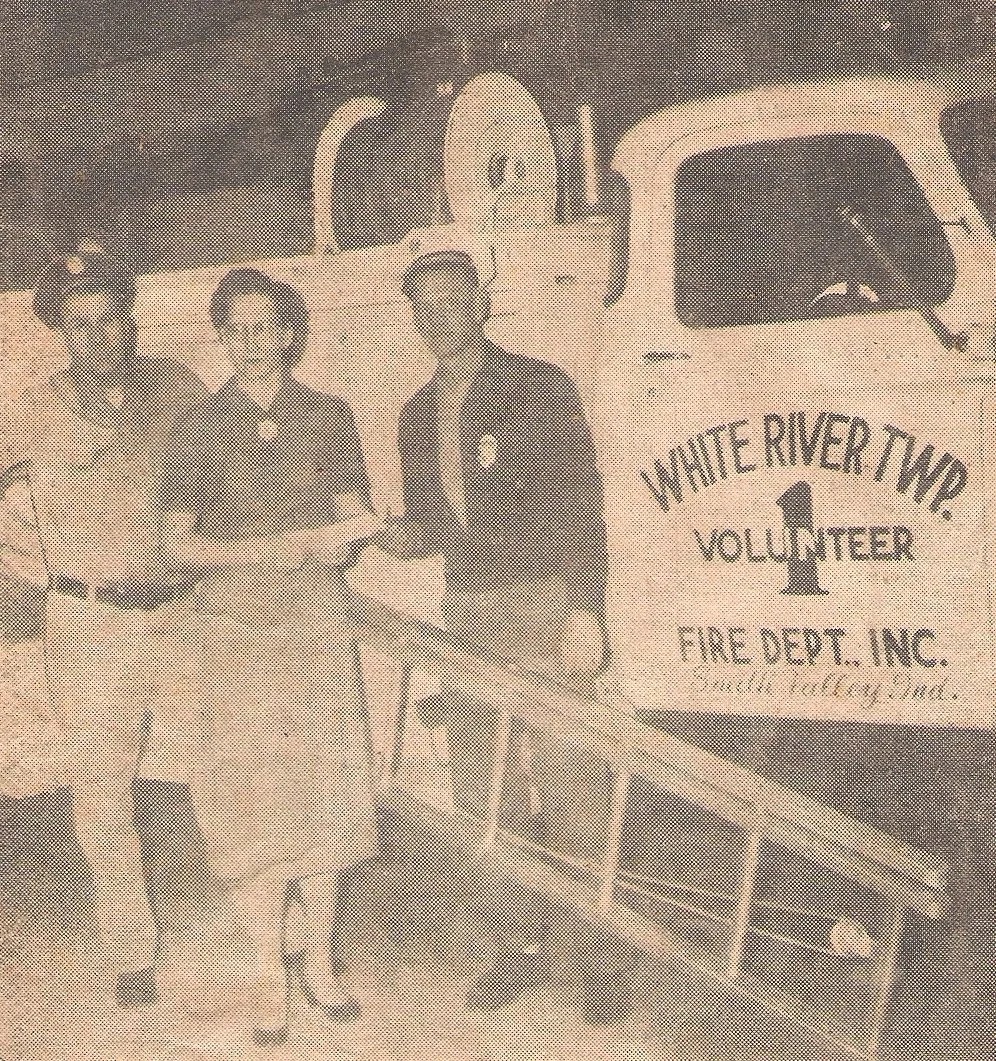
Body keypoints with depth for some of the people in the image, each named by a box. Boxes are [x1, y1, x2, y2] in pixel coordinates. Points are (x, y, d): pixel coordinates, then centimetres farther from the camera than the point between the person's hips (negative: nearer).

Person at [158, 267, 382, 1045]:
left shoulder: (328, 417, 6)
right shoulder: (202, 429, 3)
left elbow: (352, 527, 5)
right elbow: (179, 542, -1)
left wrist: (303, 544, -15)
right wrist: (264, 550, -15)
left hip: (316, 623, 1)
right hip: (236, 625, -1)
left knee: (323, 786, 1)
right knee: (251, 794, -3)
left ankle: (319, 958, 15)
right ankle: (270, 968, 9)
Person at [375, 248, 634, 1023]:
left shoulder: (539, 388, -1)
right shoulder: (419, 415, 16)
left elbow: (581, 506, -7)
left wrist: (584, 612, -16)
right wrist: (407, 536, -1)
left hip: (545, 611, -5)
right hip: (466, 617, 6)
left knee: (570, 788, -7)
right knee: (481, 796, 6)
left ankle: (599, 952, 2)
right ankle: (520, 944, 17)